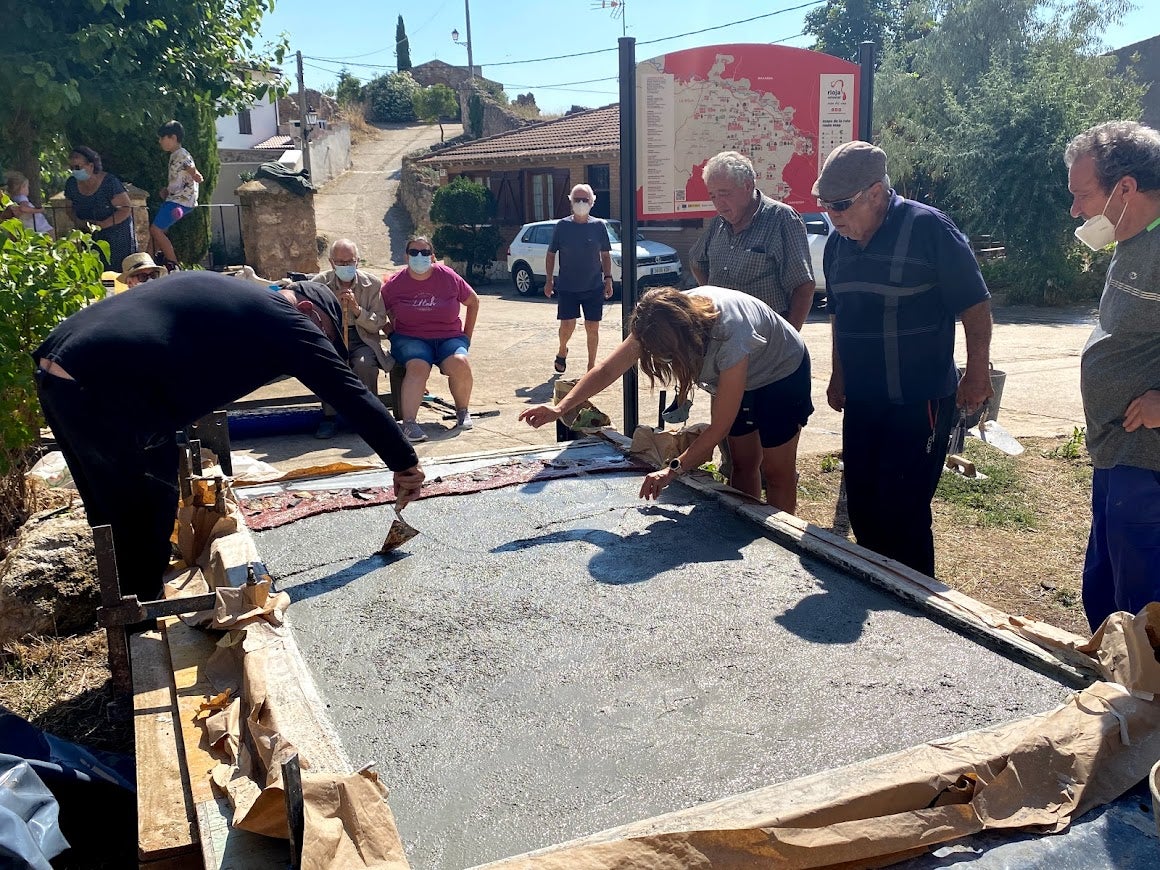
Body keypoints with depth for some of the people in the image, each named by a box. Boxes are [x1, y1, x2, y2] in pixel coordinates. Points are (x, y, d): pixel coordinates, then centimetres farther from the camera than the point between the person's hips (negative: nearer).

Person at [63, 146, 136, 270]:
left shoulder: (109, 182, -17)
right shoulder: (71, 184, 1)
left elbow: (126, 209, -19)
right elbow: (71, 208, 15)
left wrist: (101, 225, -23)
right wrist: (79, 222, -8)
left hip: (117, 231, -5)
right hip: (90, 237, 5)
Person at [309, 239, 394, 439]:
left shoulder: (372, 284, 0)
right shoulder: (319, 283, 2)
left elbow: (379, 323, -2)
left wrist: (357, 309, -19)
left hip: (363, 338, -1)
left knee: (364, 364, -34)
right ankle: (328, 417, -15)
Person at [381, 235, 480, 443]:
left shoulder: (448, 277, 2)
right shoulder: (394, 284, 2)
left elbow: (473, 302, 15)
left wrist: (467, 334, 13)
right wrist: (393, 333, 2)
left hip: (449, 337, 1)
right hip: (410, 338, -1)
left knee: (460, 363, -31)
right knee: (418, 366, -35)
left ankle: (462, 411, -5)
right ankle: (409, 423, -42)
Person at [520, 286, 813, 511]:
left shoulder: (730, 337, -44)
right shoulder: (661, 322, -27)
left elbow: (720, 427, -38)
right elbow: (608, 369, -23)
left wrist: (674, 470, -38)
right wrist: (560, 408, -34)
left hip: (781, 374, -6)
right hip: (734, 375, 6)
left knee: (776, 471, 0)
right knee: (743, 463, 10)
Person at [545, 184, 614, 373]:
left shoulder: (599, 226, 2)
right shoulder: (562, 226, -1)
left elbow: (605, 255, 9)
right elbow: (551, 254, 6)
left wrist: (608, 279, 1)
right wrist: (549, 280, 2)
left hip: (594, 287, 1)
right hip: (567, 287, -1)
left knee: (592, 328, 2)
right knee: (567, 326, -3)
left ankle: (591, 365, 18)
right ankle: (562, 351, 29)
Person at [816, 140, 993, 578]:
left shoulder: (928, 228, -14)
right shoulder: (838, 242, 7)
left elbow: (975, 304, -11)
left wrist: (977, 374, -10)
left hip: (919, 403, -7)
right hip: (861, 402, 7)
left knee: (903, 512, -4)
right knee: (861, 509, 13)